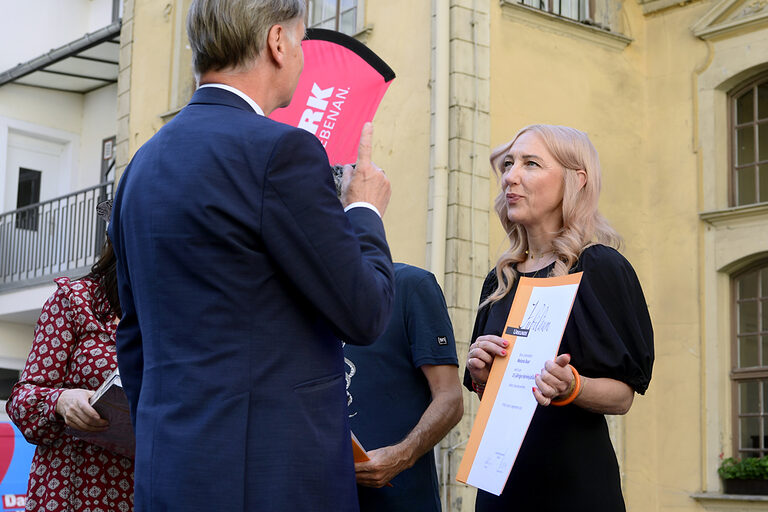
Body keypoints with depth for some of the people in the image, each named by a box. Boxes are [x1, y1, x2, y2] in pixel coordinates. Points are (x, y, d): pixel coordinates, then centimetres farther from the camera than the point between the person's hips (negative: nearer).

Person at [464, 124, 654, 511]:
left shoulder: (600, 267, -6)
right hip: (502, 479, 5)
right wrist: (480, 374, -5)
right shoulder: (500, 280, 10)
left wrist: (570, 387, -26)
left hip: (573, 479, -5)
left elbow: (623, 396, -8)